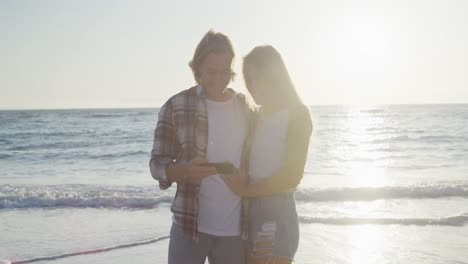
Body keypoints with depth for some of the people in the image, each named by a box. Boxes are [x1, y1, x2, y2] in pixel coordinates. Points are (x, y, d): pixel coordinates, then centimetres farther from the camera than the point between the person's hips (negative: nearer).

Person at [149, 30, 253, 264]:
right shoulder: (176, 106, -3)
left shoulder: (246, 109, 6)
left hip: (235, 229, 3)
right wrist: (185, 171, -25)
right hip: (188, 225, -3)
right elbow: (157, 164, -4)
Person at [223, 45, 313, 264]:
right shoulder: (257, 116, 15)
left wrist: (246, 189, -4)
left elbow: (291, 177, -10)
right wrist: (237, 179, -2)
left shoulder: (297, 114, -5)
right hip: (251, 213, 7)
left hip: (277, 216, -6)